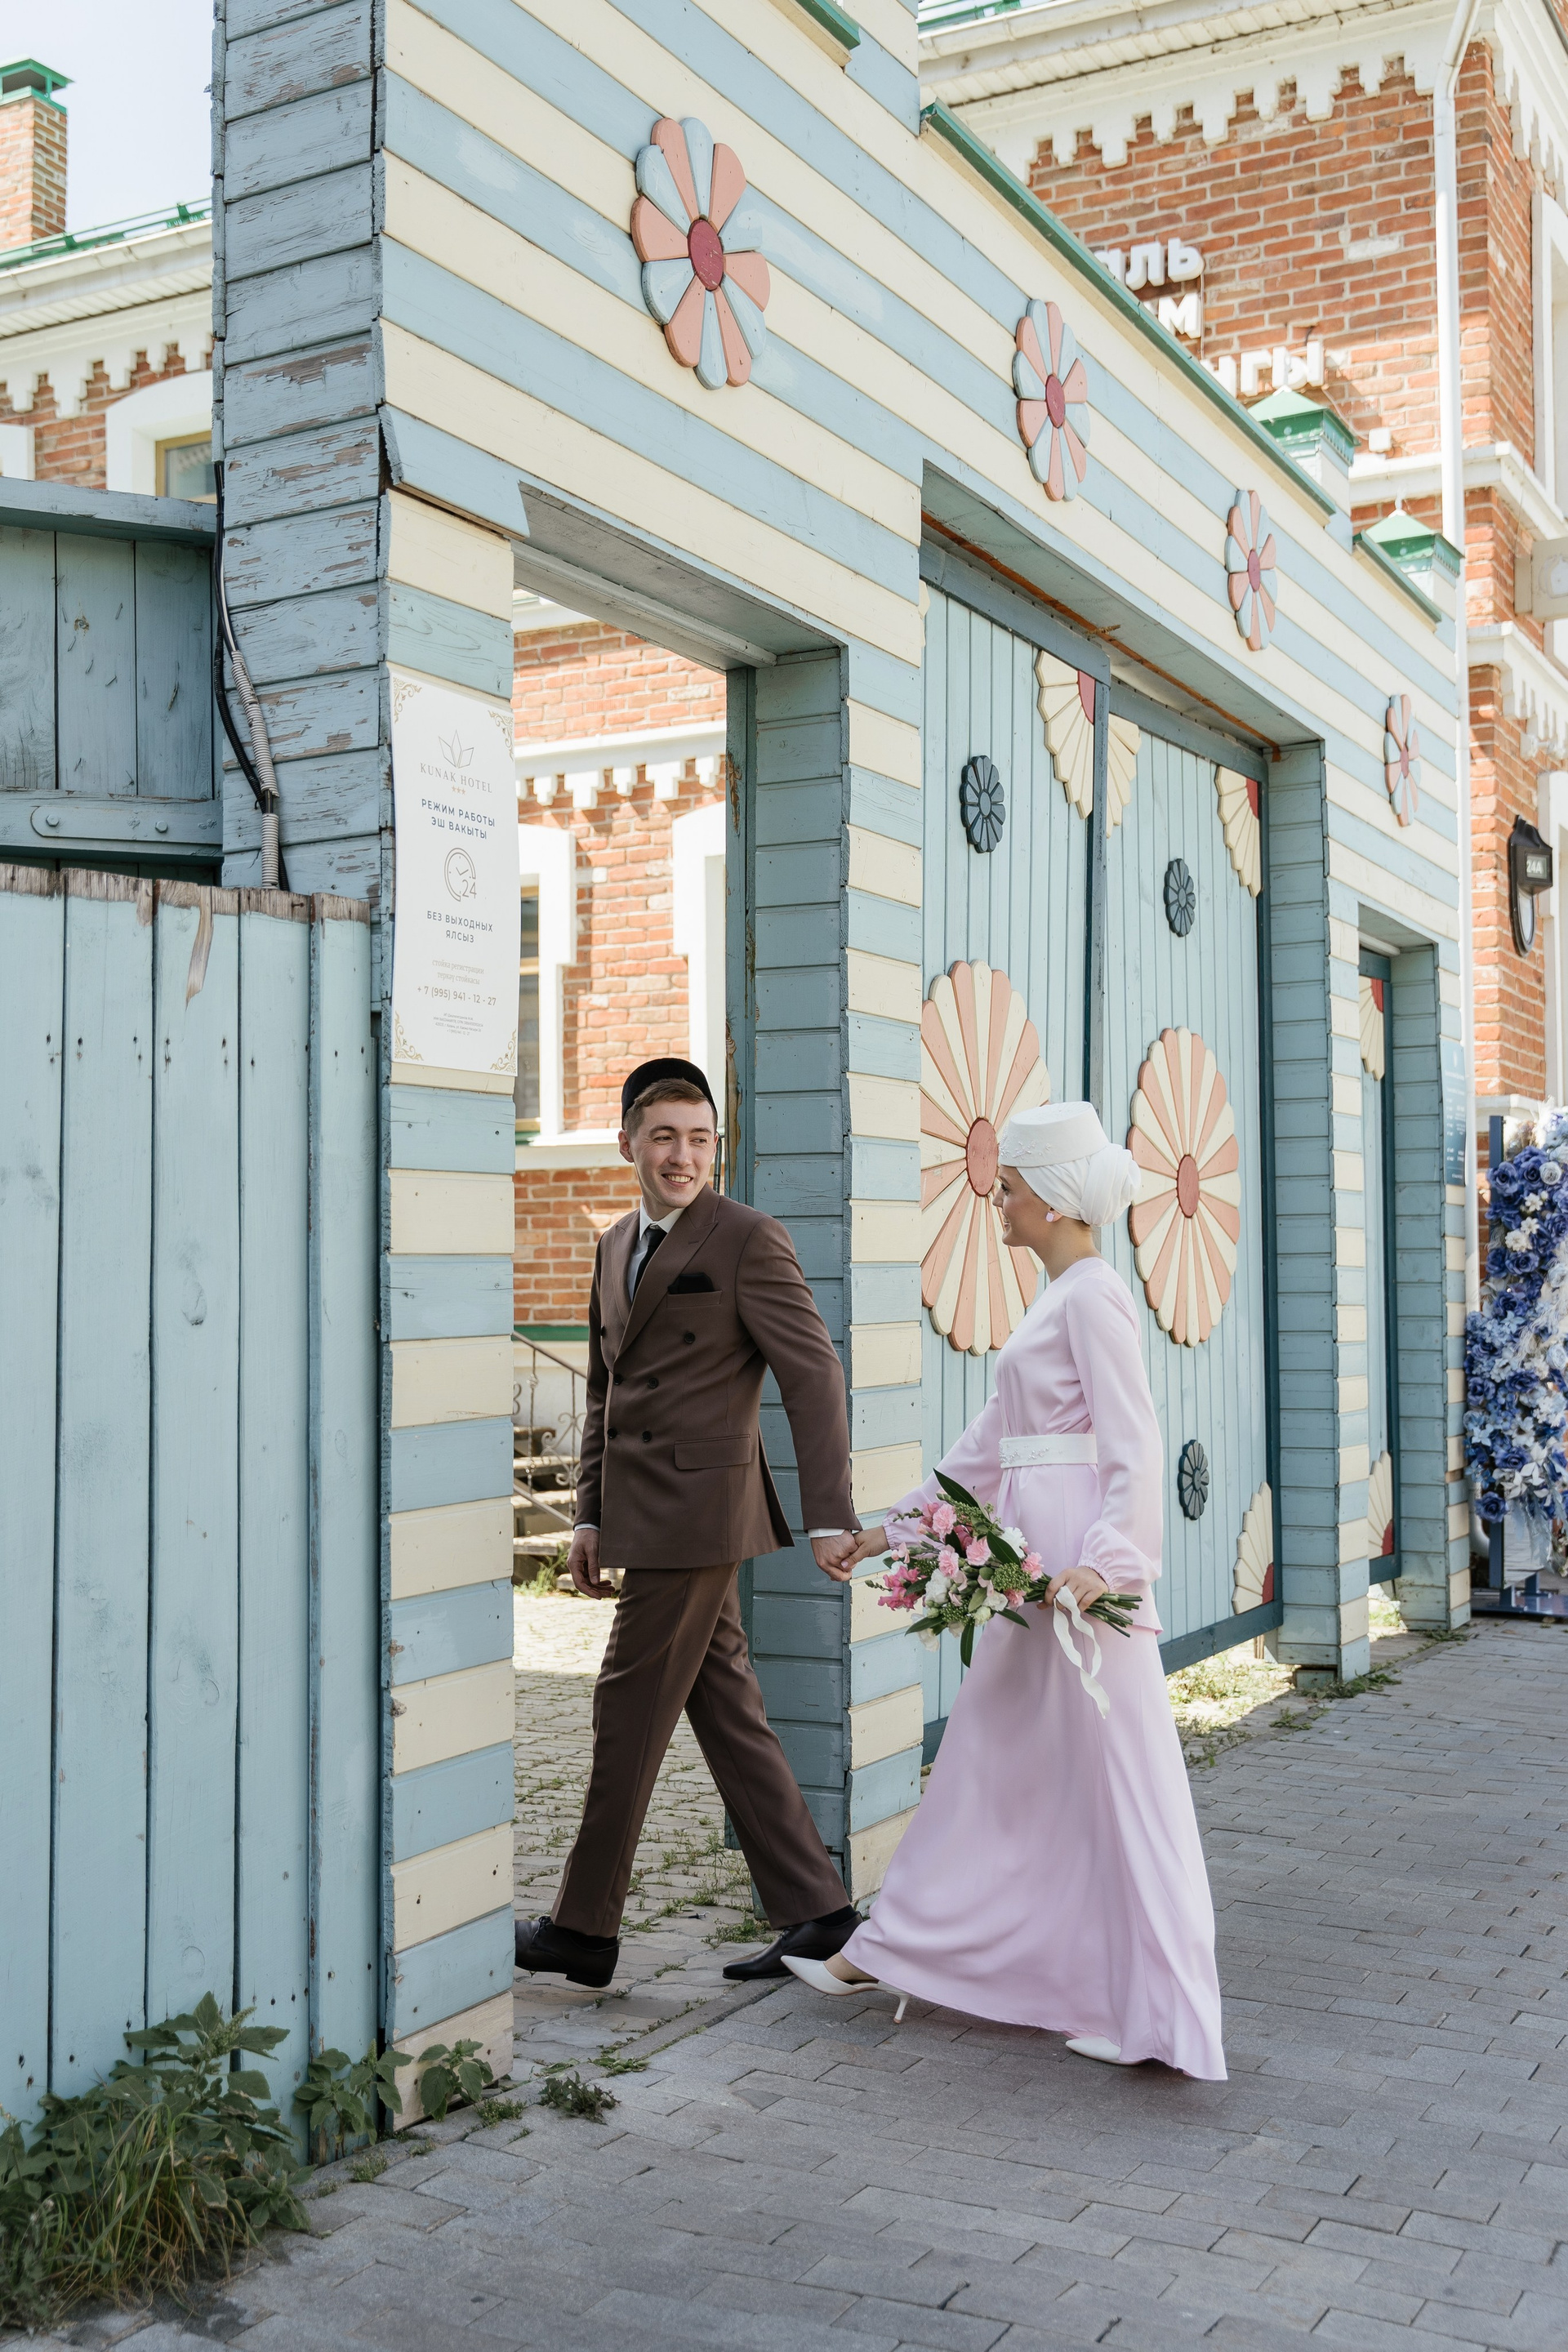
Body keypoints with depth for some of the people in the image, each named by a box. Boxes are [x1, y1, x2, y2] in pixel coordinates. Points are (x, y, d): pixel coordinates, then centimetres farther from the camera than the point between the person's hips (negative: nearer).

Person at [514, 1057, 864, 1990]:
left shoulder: (750, 1240, -9)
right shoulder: (617, 1247, 16)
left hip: (696, 1509, -8)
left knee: (632, 1708, -1)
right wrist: (591, 1515, 17)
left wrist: (831, 1515, -19)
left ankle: (585, 1929, 12)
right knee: (725, 1708, 10)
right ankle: (817, 1912, 17)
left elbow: (815, 1376, -13)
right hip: (645, 1513, 8)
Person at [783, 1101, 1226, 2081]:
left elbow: (1136, 1451, -18)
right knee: (990, 1759, 16)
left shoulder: (1095, 1297, -12)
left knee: (1114, 1776, -3)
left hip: (1083, 1558, -10)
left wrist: (1105, 1561, -31)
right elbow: (989, 1445, 21)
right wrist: (892, 1528, 23)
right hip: (1034, 1560, 10)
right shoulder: (1056, 1300, 16)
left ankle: (1159, 2012, 5)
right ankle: (891, 1950, 27)